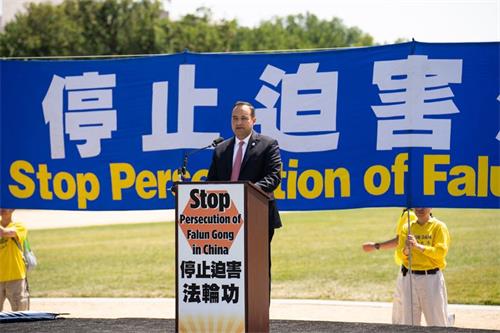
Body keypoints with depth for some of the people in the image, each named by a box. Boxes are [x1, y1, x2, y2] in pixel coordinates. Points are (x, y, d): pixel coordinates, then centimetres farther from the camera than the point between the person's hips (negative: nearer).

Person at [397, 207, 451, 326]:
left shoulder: (439, 227, 0)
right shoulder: (407, 228, 12)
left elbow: (441, 251, -12)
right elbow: (400, 254, 4)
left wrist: (418, 246, -22)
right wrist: (406, 249, -19)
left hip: (432, 277, -4)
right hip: (410, 277, 4)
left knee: (437, 320, -5)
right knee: (409, 320, 7)